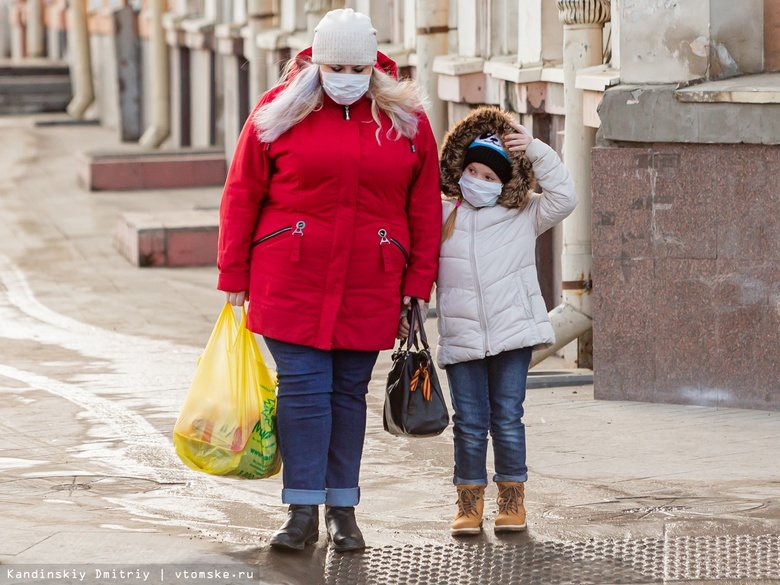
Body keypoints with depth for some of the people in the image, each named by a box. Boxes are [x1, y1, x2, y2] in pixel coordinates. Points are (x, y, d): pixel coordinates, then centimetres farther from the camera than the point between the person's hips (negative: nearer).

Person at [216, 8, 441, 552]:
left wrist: (418, 283, 3)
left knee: (350, 393, 8)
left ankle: (344, 510, 16)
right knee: (303, 389, -5)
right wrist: (234, 276, 1)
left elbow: (425, 208, 7)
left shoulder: (407, 119, 4)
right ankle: (303, 512, -1)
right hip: (290, 280, -2)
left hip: (369, 287, 2)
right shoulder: (279, 112, 0)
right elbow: (242, 196, 2)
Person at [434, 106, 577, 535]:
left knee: (507, 418, 2)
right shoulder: (441, 214, 10)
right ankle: (469, 501, 10)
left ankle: (512, 500, 12)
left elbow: (563, 197, -3)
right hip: (460, 336, 1)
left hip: (512, 332, -1)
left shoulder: (524, 217, 8)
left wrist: (535, 150, -7)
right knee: (469, 422, 1)